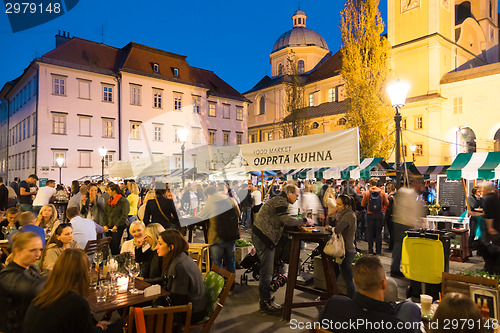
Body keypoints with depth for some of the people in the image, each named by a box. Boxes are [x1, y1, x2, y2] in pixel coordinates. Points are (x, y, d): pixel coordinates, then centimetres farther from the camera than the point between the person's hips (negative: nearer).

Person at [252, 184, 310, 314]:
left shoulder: (279, 200, 19)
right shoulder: (280, 201, -14)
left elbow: (283, 221, 20)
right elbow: (287, 220, -22)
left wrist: (298, 223, 7)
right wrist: (304, 220, -9)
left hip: (261, 236, 11)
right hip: (263, 236, -11)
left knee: (266, 270, 17)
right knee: (267, 271, -2)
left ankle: (265, 299, 27)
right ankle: (266, 302, 9)